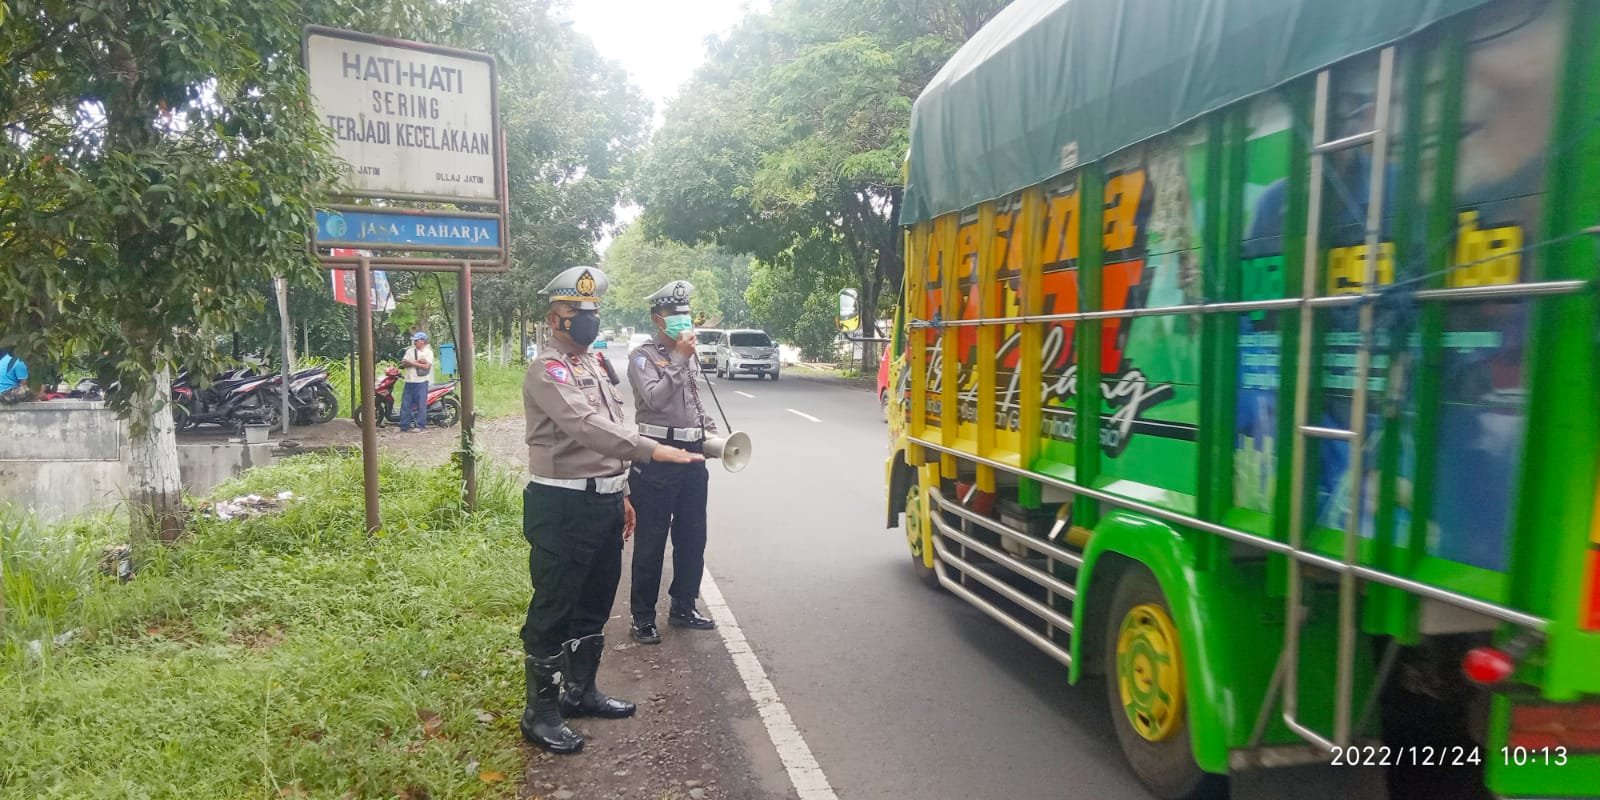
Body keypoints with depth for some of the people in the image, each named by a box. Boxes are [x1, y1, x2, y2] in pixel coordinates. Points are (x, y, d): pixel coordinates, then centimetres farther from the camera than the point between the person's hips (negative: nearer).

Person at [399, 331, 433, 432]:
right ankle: (404, 426, 9)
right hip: (409, 381, 4)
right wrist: (418, 362, -13)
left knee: (421, 405, -2)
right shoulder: (410, 351, 12)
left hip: (422, 382, -4)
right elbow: (403, 363, -1)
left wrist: (412, 363, -10)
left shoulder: (428, 352, 0)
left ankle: (419, 425, 6)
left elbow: (426, 366, -12)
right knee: (405, 404, 4)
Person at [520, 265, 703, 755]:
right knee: (553, 611, 1)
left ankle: (580, 691, 34)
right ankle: (541, 713, 13)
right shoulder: (548, 369, -14)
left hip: (603, 500, 9)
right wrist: (651, 451, -39)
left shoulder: (596, 364, 16)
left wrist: (621, 492, 19)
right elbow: (585, 426, -30)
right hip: (562, 506, -9)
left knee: (595, 604, 19)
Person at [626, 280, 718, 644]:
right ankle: (643, 617, 12)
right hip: (657, 456, -7)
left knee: (692, 538, 13)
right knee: (651, 541, 1)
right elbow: (655, 397, -22)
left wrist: (710, 430, 13)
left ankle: (683, 608, 27)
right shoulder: (643, 356, -6)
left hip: (693, 454, 7)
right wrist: (678, 358, -21)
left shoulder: (690, 355, 14)